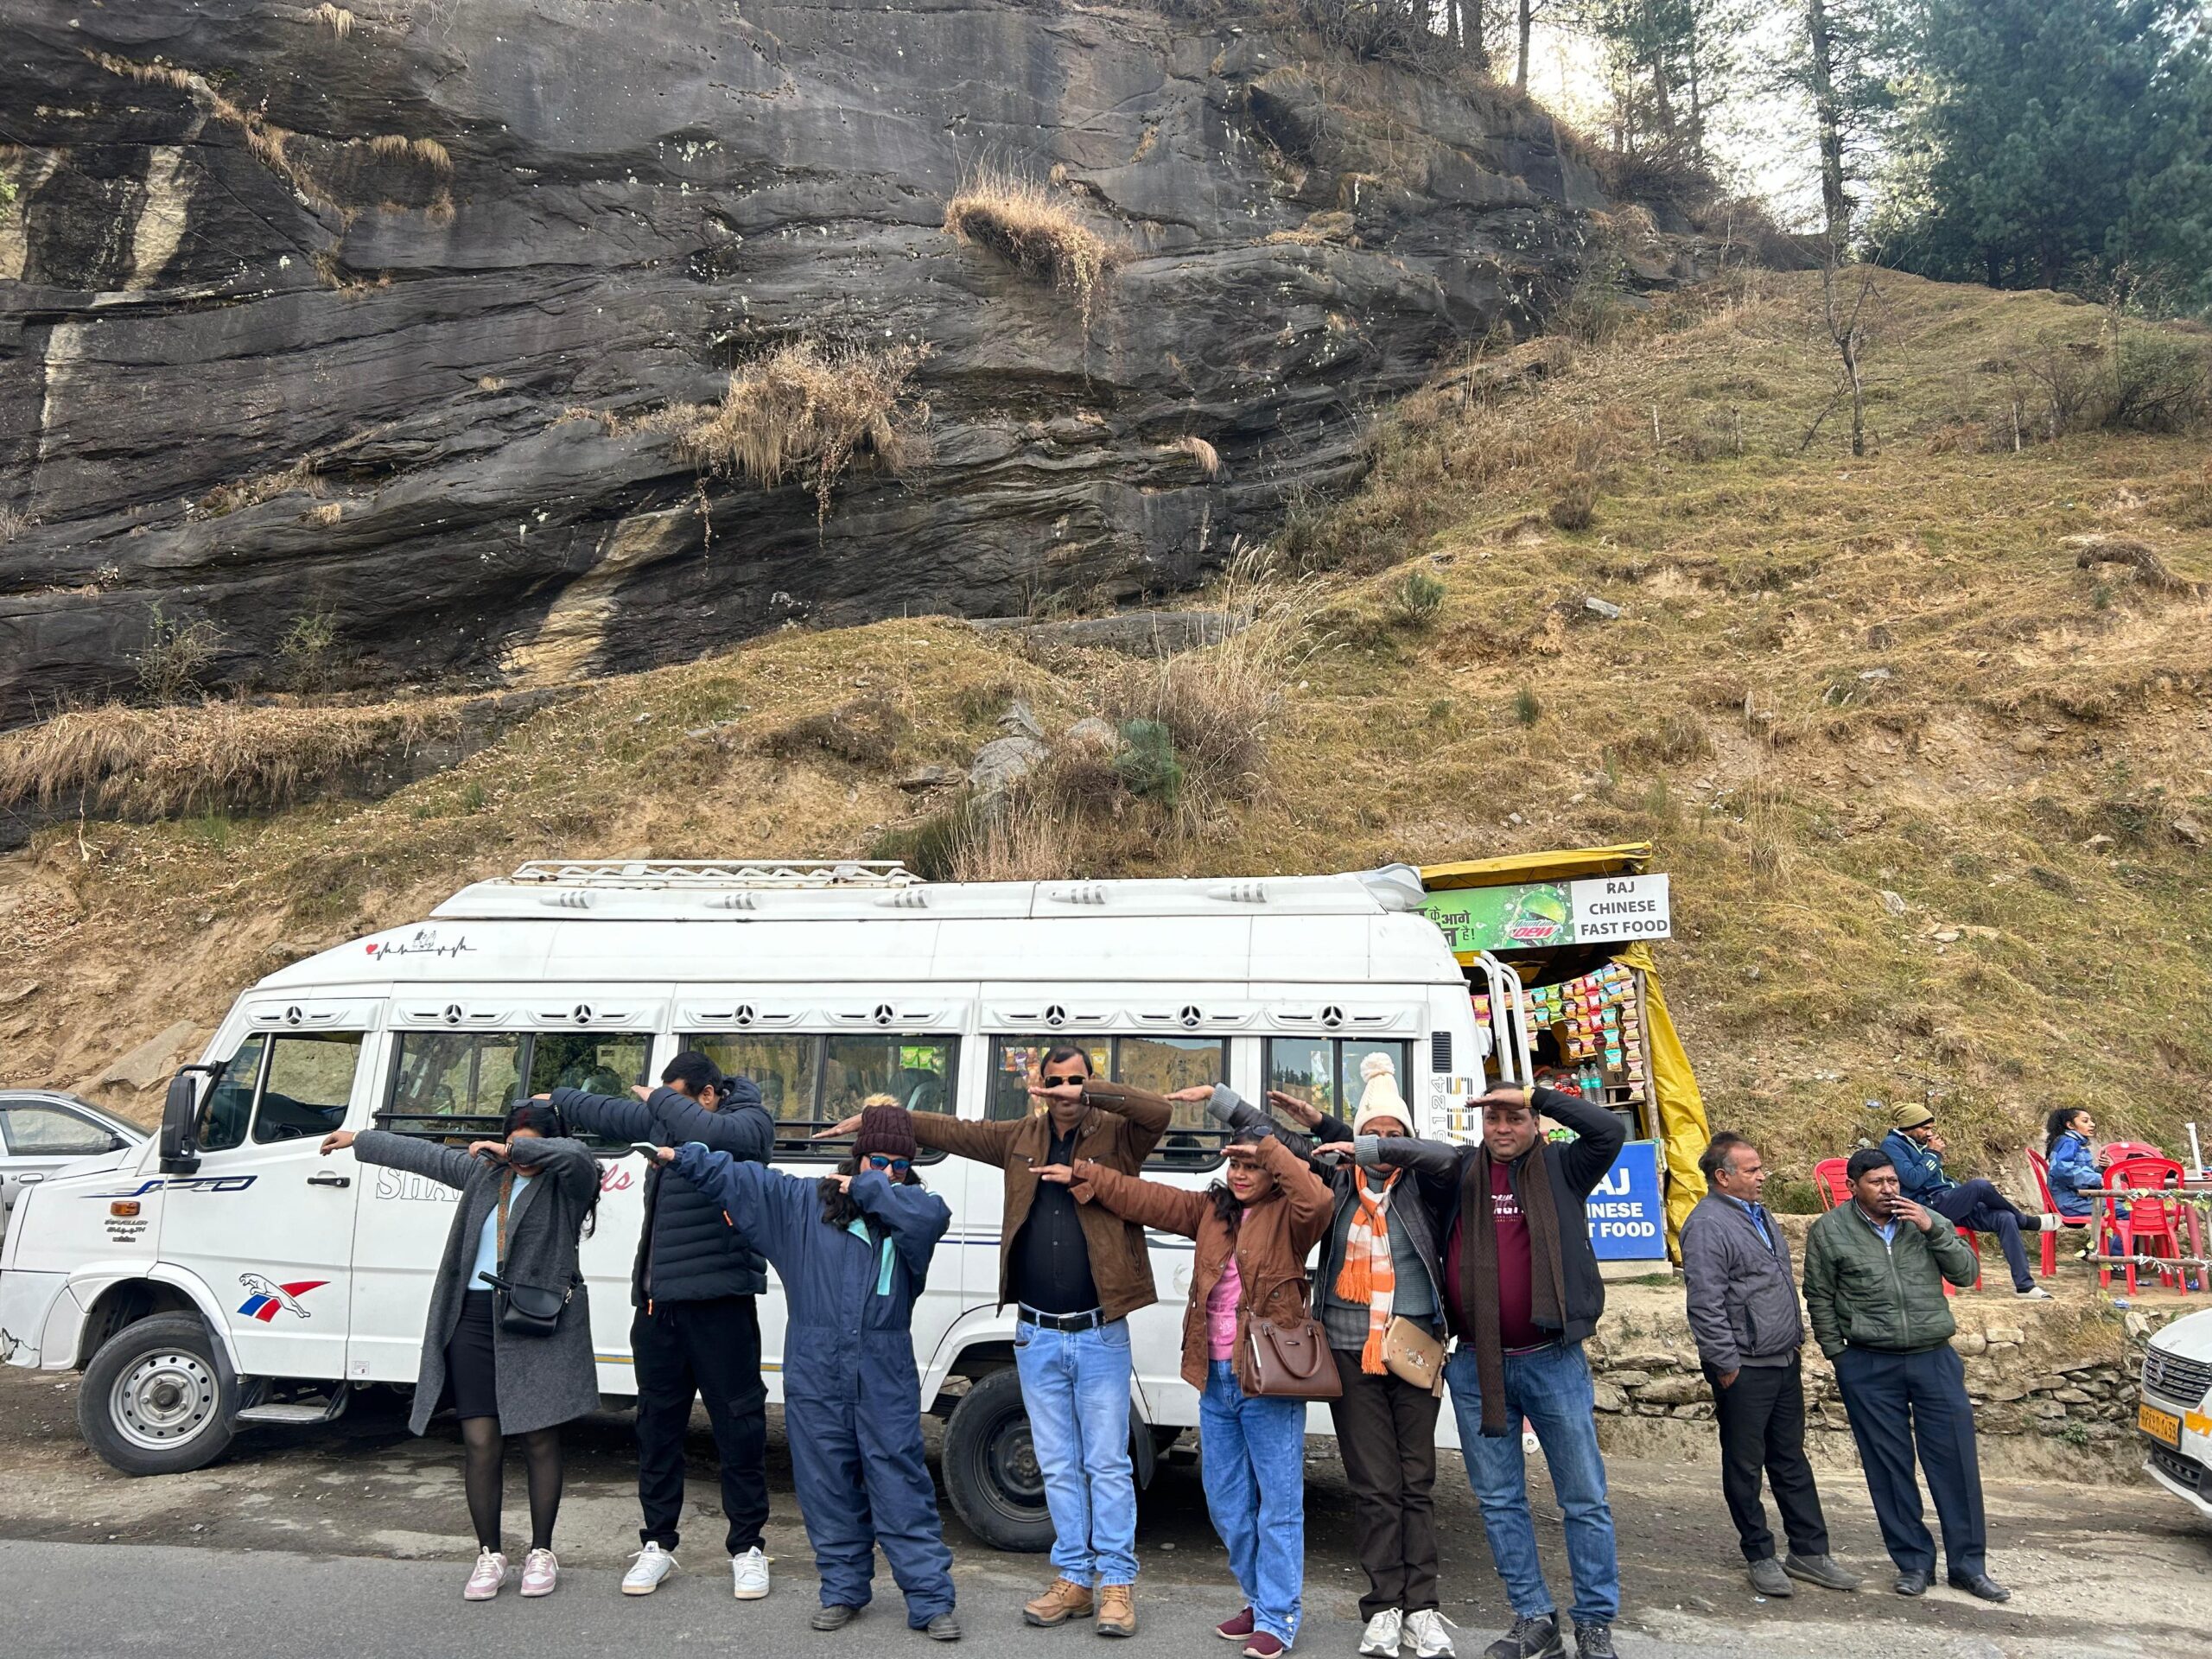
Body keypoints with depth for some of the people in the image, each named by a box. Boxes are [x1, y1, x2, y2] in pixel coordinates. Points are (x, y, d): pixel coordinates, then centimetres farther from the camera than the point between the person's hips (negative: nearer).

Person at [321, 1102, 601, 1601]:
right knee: (480, 1442, 2)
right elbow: (425, 1155, 27)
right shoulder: (483, 1172, 16)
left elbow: (577, 1156, -27)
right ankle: (490, 1555, 16)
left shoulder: (567, 1183, -3)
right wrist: (359, 1140, 35)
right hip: (475, 1320, 5)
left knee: (540, 1441, 2)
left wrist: (513, 1150, -21)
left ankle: (541, 1553, 16)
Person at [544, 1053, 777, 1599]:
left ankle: (747, 1547, 13)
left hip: (719, 1302, -7)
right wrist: (555, 1099, 40)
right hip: (658, 1302, 7)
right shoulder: (660, 1120, 13)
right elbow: (607, 1112, 30)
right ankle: (657, 1544, 26)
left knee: (738, 1424, 0)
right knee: (657, 1423, 14)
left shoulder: (749, 1121, -9)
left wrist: (662, 1099, -16)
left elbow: (712, 1135, -31)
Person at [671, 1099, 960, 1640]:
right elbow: (738, 1176, 8)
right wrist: (681, 1156, 3)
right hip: (815, 1373, 2)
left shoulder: (909, 1211, 1)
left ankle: (931, 1600, 7)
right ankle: (843, 1590, 29)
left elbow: (933, 1216, -23)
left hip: (885, 1377, -2)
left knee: (902, 1485, -1)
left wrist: (869, 1189, -15)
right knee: (827, 1485, 12)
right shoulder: (803, 1201, 6)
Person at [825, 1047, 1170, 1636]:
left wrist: (1087, 1095, -28)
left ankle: (1117, 1583, 16)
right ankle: (1073, 1580, 24)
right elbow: (951, 1131, 11)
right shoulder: (1019, 1139, 7)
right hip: (1037, 1337, 4)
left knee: (1108, 1465, 4)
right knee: (1057, 1465, 13)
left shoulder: (1115, 1136, -5)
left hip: (1100, 1335, -4)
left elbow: (1160, 1111, -22)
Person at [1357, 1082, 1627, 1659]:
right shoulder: (1459, 1169, 4)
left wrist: (1534, 1094, -15)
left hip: (1552, 1361, -2)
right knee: (1499, 1501, 11)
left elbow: (1609, 1130, -14)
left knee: (1585, 1499, 7)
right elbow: (1414, 1154, -6)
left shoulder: (1560, 1168, 0)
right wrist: (1362, 1146, -26)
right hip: (1475, 1366, 2)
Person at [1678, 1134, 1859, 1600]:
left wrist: (1796, 1340, 20)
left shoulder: (1758, 1215, 12)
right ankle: (1760, 1557, 18)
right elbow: (1706, 1304, -21)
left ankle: (1808, 1551, 26)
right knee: (1745, 1467, 6)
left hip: (1784, 1361, 9)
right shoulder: (1707, 1225, -19)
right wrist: (1726, 1365, -20)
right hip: (1744, 1368, -9)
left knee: (1791, 1461, 16)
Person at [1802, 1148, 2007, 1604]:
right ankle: (1914, 1562, 18)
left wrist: (1932, 1230, -12)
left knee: (1956, 1464, 5)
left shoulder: (1926, 1220, 5)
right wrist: (1839, 1355, 2)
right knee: (1890, 1468, 5)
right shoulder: (1829, 1232, -3)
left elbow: (1965, 1273, 0)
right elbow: (1820, 1300, 3)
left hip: (1936, 1360, 2)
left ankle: (1968, 1564, 17)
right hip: (1870, 1369, -2)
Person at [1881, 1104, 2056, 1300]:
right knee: (1979, 1185, -28)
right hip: (1928, 1206, -9)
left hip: (1948, 1202, 9)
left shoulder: (1917, 1144, 20)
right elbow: (1912, 1180, -20)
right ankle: (2026, 1221, 0)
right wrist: (1933, 1154, -10)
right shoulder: (1892, 1145, -7)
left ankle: (2024, 1285, -11)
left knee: (2005, 1218, -11)